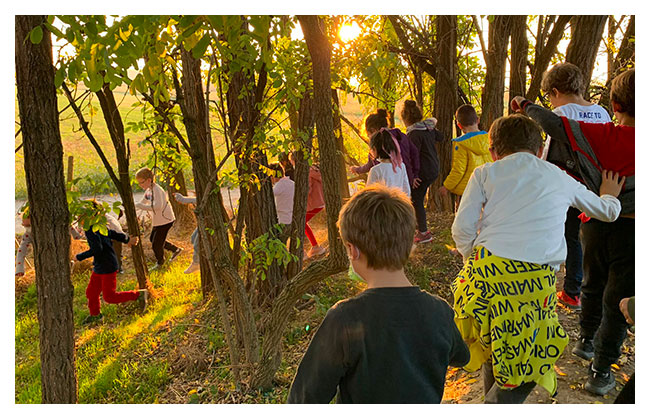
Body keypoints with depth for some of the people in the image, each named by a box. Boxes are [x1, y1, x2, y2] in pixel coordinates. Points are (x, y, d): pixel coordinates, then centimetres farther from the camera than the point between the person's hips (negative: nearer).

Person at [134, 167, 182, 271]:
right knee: (152, 239, 24)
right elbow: (143, 202, 18)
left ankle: (160, 262, 29)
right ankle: (175, 249, 35)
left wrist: (141, 206, -39)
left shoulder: (157, 190, -26)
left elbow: (158, 206, -41)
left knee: (156, 244, 1)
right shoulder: (148, 190, 4)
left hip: (165, 220, -10)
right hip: (158, 220, 10)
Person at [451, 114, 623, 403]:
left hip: (486, 272, 1)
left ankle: (491, 398, 37)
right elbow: (607, 212, 37)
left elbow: (462, 230, 3)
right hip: (536, 279, -1)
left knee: (497, 347, 23)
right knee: (524, 366, 14)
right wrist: (610, 195, 60)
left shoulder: (485, 173, 13)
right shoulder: (560, 178, 20)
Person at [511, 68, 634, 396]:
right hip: (630, 230, -2)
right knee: (618, 302, 7)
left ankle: (585, 341, 44)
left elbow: (556, 125, -14)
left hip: (596, 224, 2)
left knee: (593, 286, 24)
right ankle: (600, 372, 12)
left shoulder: (603, 135, -12)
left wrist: (526, 107, -1)